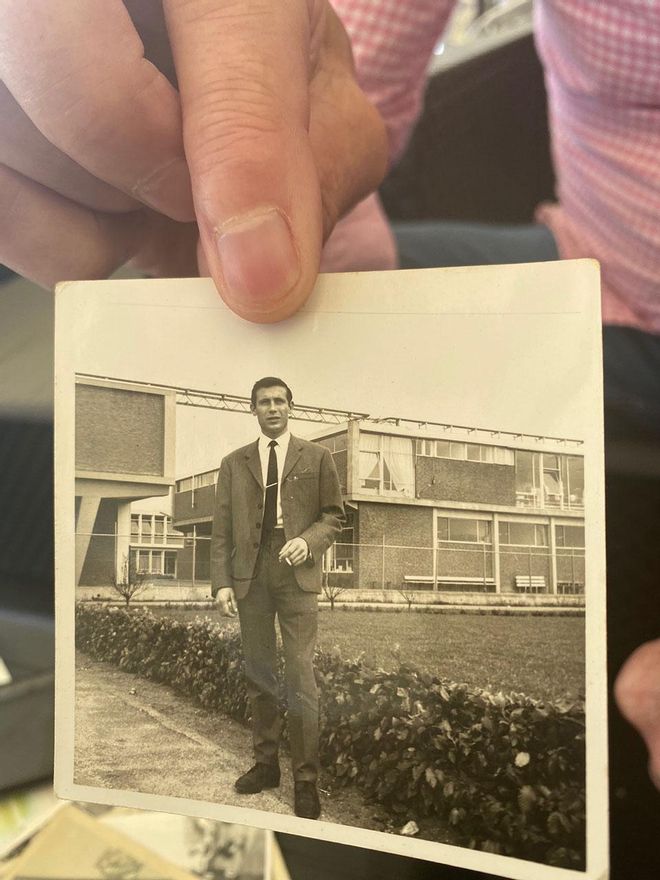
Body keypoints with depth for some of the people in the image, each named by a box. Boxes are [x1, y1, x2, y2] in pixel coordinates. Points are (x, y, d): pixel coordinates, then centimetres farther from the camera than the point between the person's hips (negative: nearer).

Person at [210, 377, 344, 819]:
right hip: (250, 576, 3)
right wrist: (222, 581, -1)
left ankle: (306, 778, 1)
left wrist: (308, 541, -11)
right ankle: (266, 763, 21)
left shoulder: (317, 457, 8)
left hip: (296, 573, -2)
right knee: (259, 674, 9)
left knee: (300, 675, -8)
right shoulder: (234, 463, 13)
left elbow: (334, 515, 8)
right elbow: (222, 528, 8)